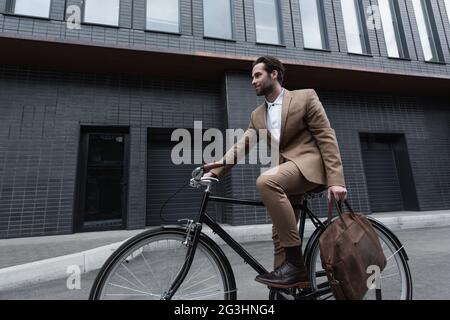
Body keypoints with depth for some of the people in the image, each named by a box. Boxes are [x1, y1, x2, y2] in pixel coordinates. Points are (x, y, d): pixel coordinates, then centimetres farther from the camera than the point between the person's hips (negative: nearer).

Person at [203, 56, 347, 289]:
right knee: (279, 235, 3)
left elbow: (326, 138, -5)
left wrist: (335, 180, -15)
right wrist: (214, 171, -8)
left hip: (308, 163, -6)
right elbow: (241, 146, 6)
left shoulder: (305, 97, 2)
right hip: (285, 171, 7)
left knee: (265, 181, -32)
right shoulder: (257, 115, 17)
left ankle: (295, 261, -22)